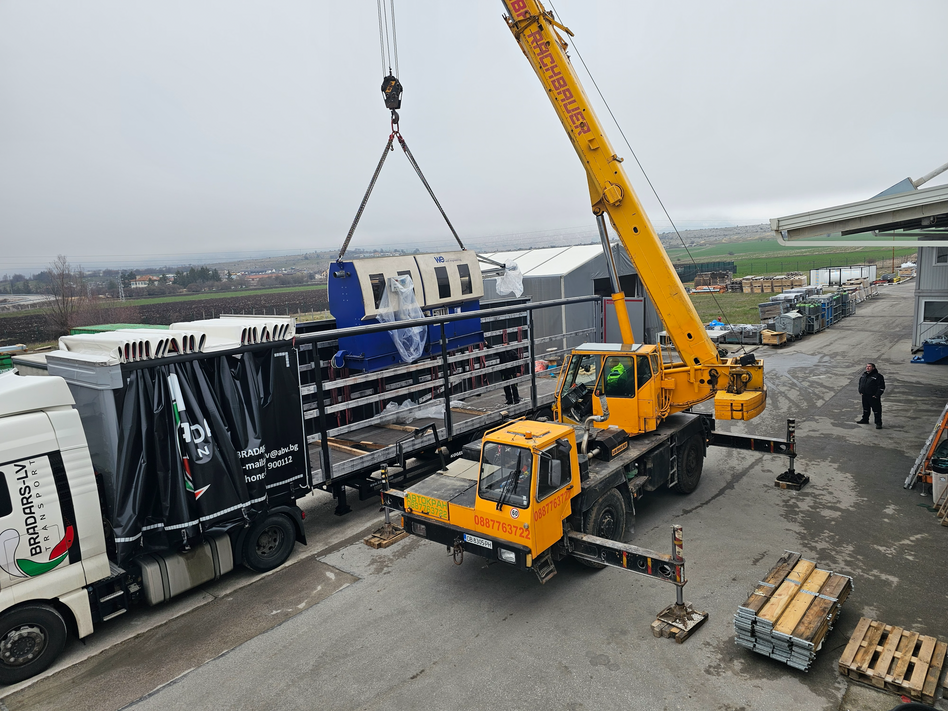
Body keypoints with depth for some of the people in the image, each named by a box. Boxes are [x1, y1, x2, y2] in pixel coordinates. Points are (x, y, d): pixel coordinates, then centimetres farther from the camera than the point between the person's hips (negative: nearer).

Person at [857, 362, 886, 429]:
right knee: (865, 408, 21)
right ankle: (865, 420, 36)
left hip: (873, 397, -7)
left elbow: (881, 387, -14)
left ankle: (878, 423, 6)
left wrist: (877, 395, -16)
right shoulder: (863, 375, 9)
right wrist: (860, 391, 12)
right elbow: (860, 383, 23)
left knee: (876, 410, -1)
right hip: (864, 396, 7)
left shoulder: (878, 376, -12)